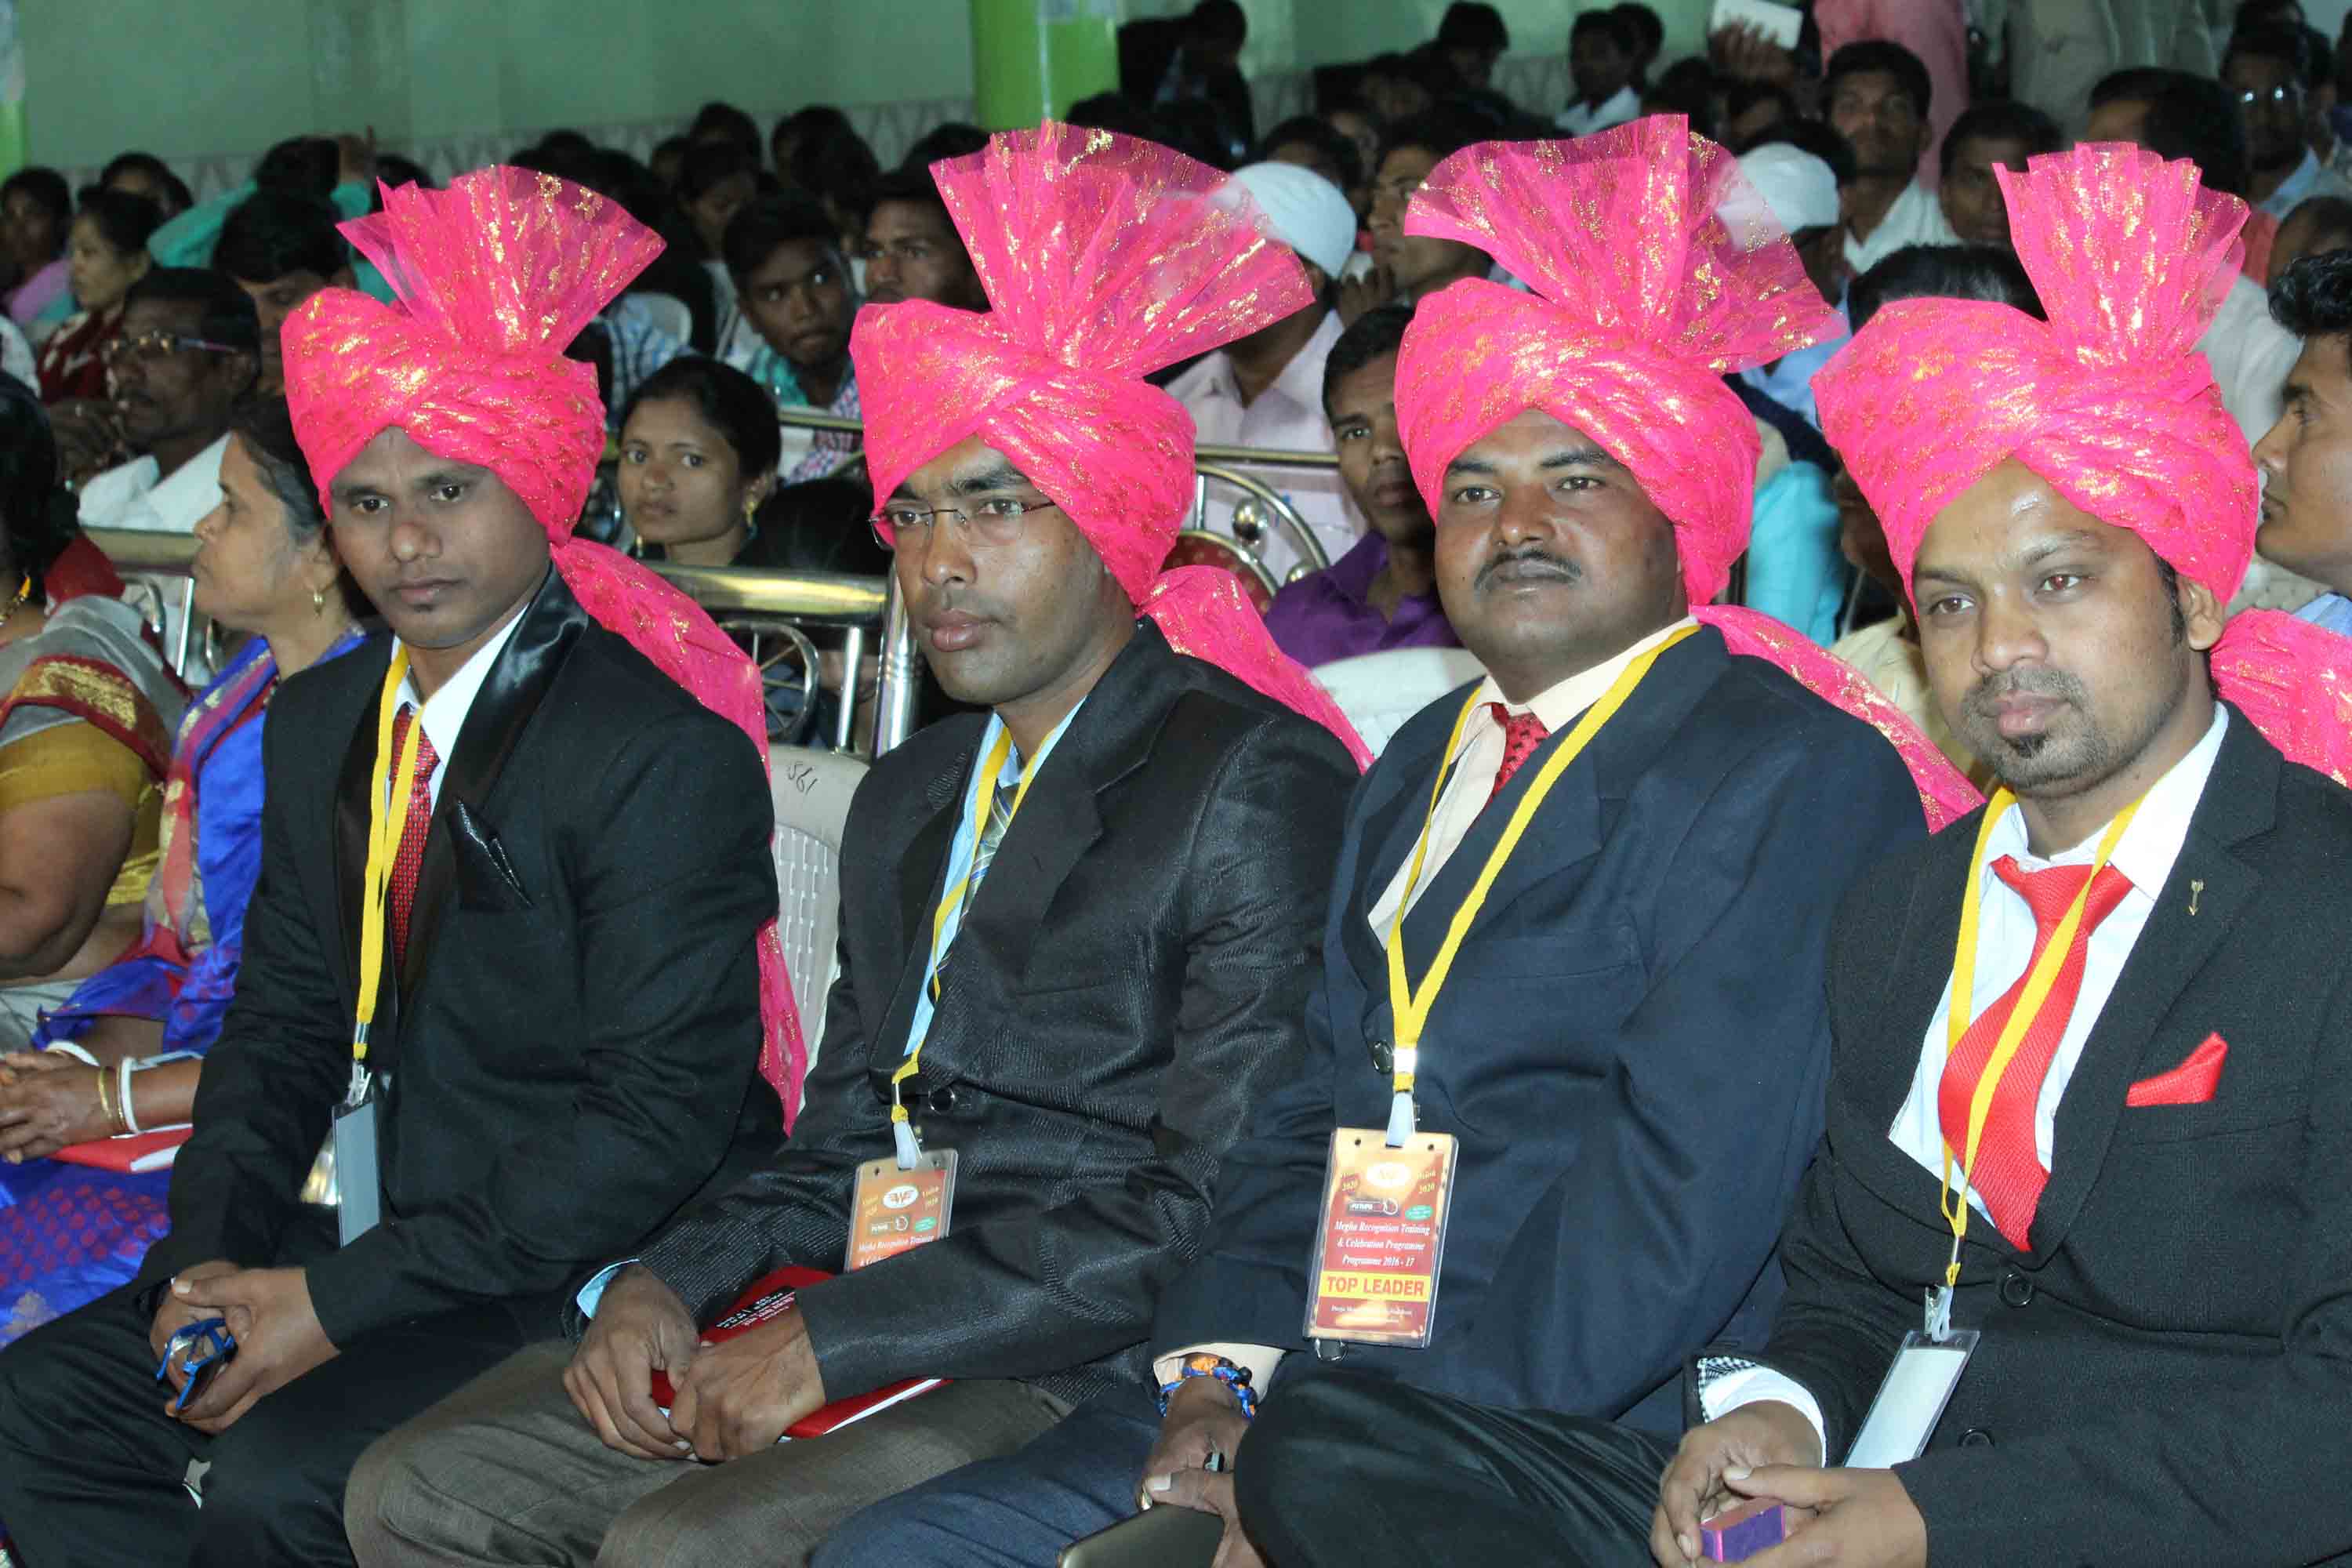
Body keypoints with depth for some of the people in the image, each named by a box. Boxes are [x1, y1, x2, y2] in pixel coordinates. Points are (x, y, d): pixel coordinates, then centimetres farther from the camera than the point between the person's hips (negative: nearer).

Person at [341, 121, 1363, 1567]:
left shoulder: (1257, 782, -8)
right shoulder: (908, 800, 20)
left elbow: (1219, 1206, -16)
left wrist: (831, 1339, -16)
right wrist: (662, 1284, -1)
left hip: (1080, 1381, -8)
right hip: (866, 1352, 8)